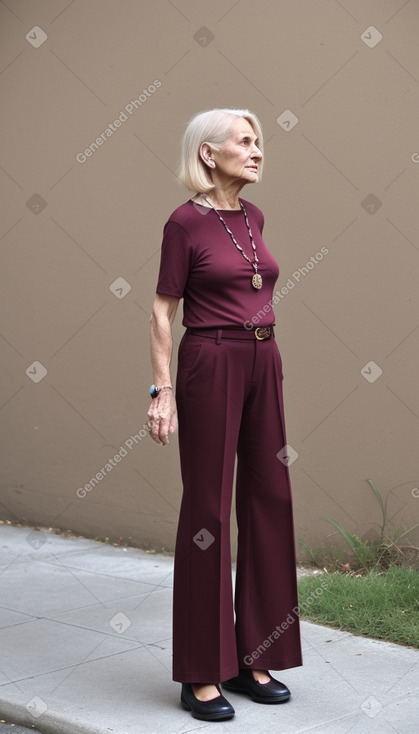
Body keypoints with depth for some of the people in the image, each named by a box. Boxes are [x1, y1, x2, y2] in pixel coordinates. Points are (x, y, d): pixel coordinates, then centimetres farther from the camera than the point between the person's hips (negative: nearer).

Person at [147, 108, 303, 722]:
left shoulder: (254, 217, 13)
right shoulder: (186, 222, -7)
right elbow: (163, 311, -7)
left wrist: (268, 361, 19)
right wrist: (162, 391, -13)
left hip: (263, 365, 7)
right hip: (210, 366, -7)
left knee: (269, 503, 8)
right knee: (207, 510, -2)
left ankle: (253, 659, 20)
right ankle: (201, 673, 8)